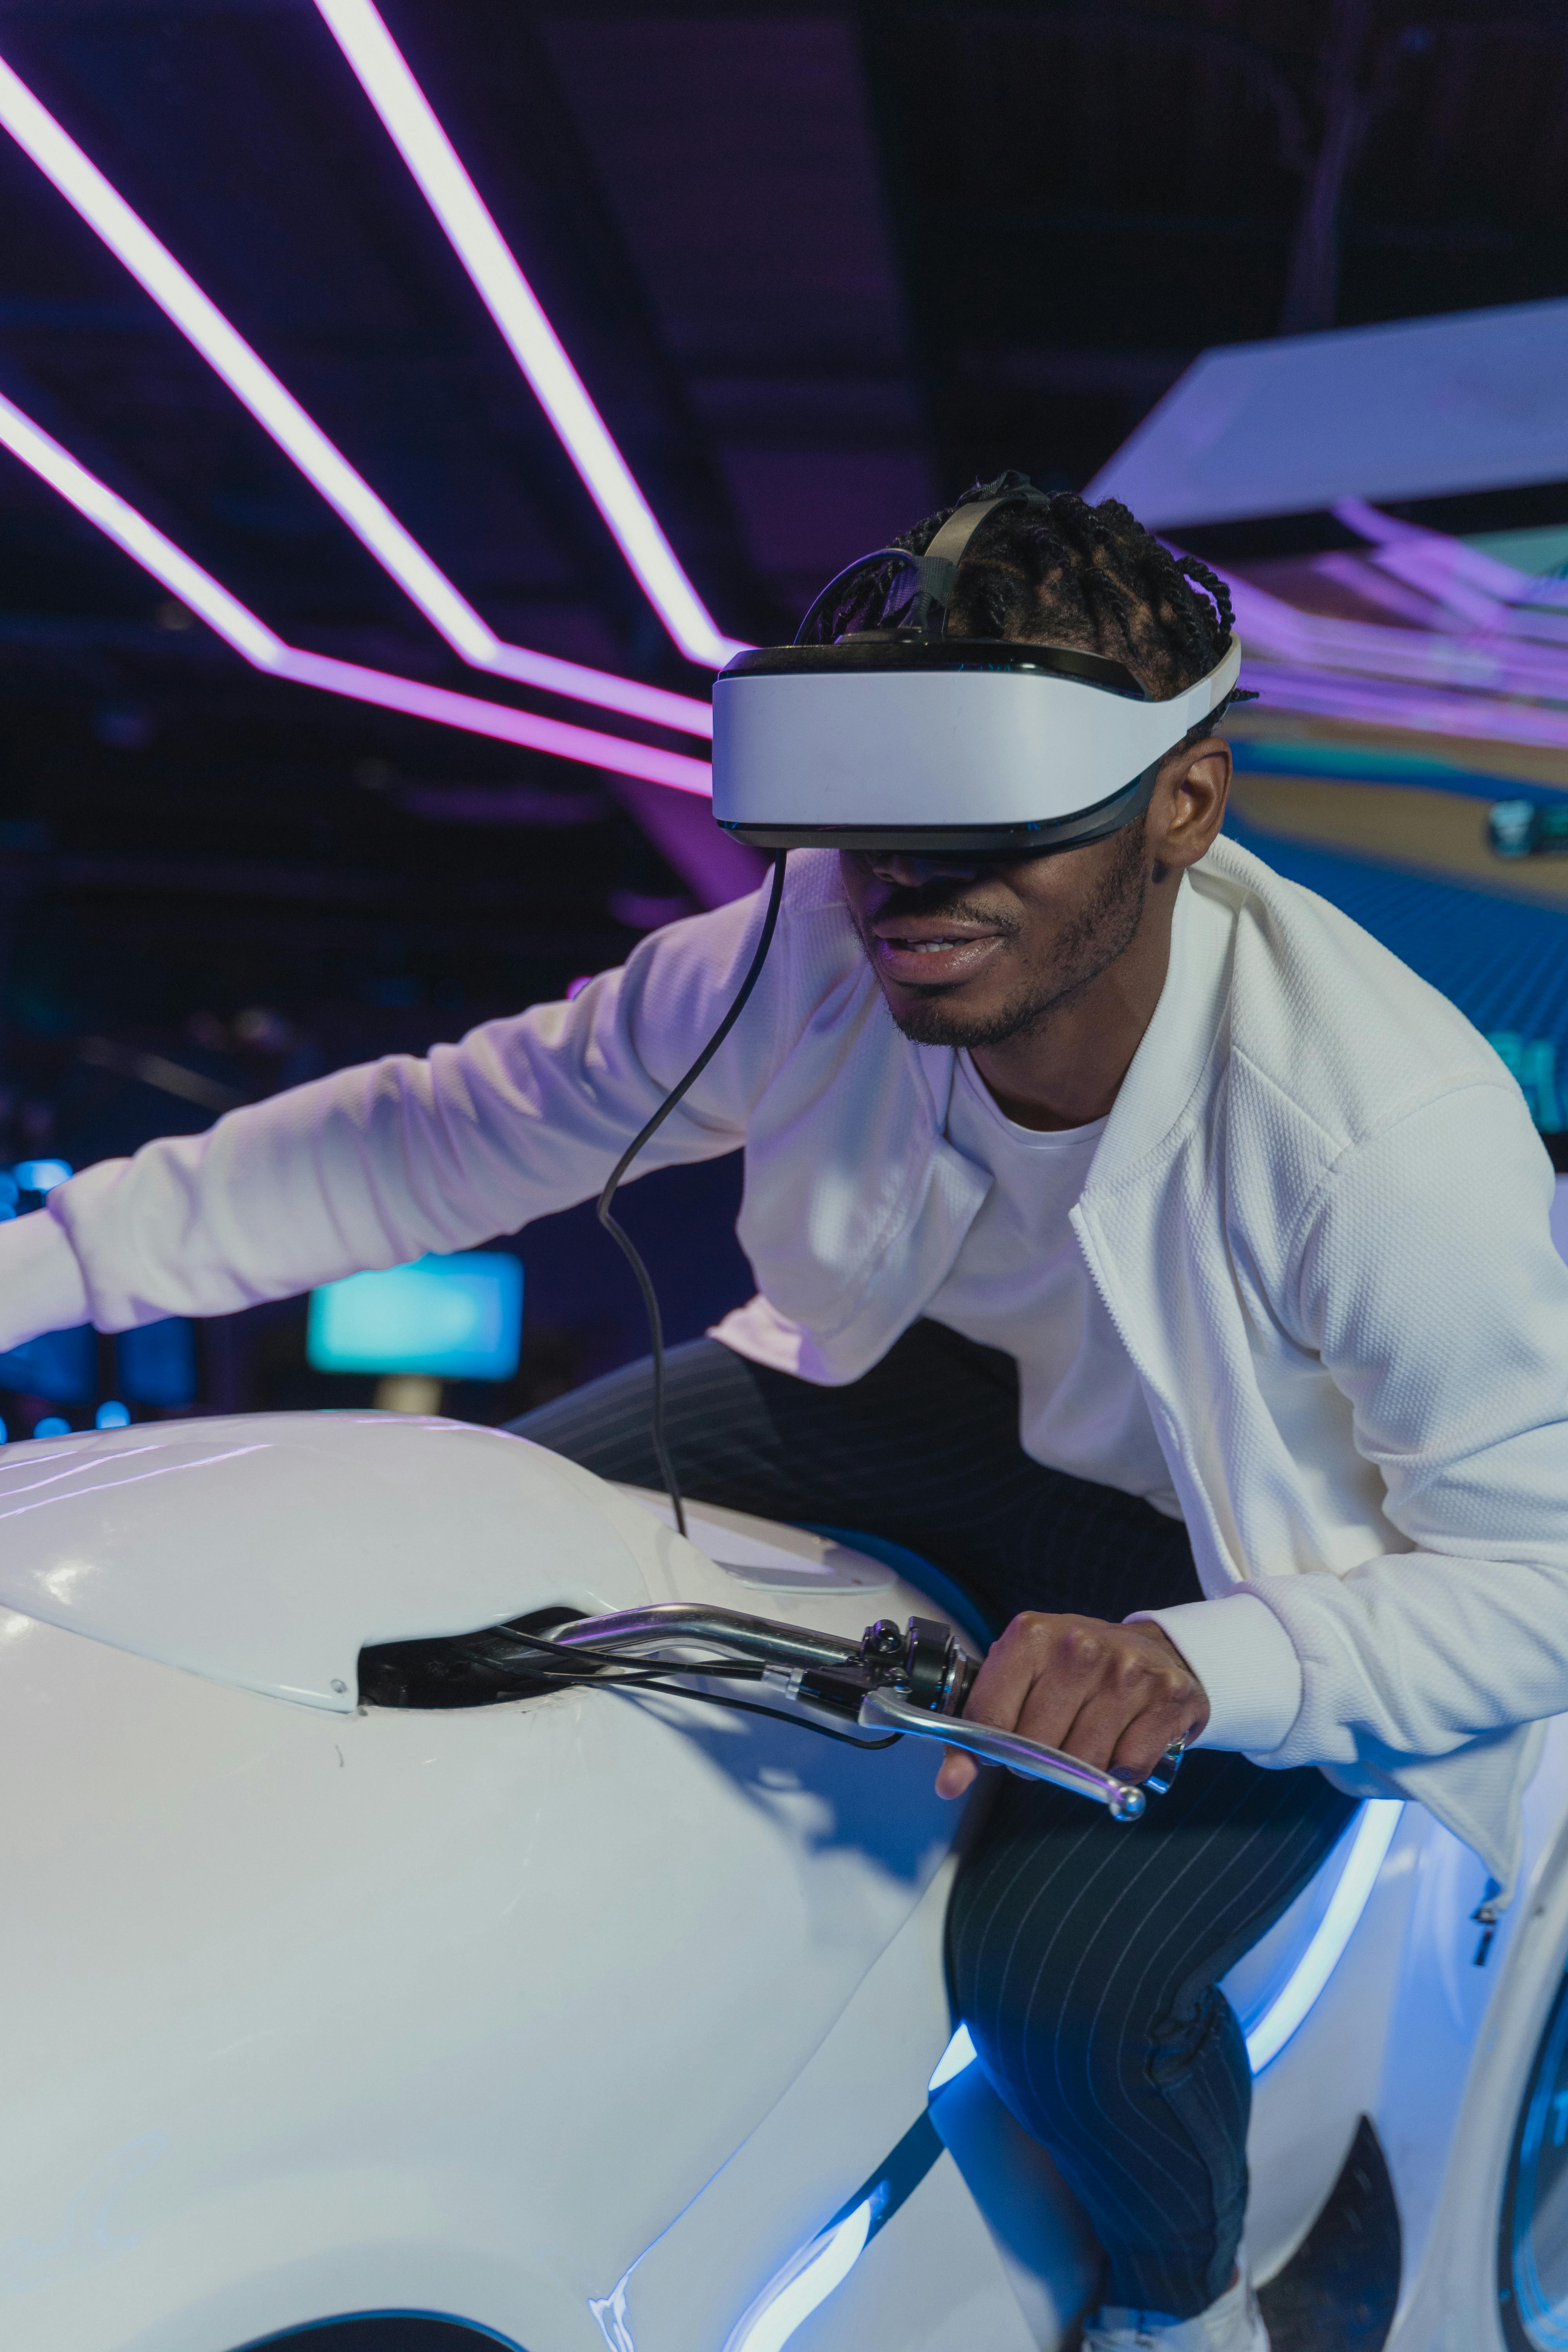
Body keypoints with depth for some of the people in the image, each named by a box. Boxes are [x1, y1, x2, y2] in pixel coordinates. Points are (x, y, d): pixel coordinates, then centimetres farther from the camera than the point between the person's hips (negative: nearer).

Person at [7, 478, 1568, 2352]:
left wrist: (1195, 1667, -45)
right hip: (933, 1379, 5)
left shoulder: (1395, 1135, -36)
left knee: (1062, 1976, -28)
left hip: (1263, 1552, -4)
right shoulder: (822, 957, -23)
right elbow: (455, 1126, -11)